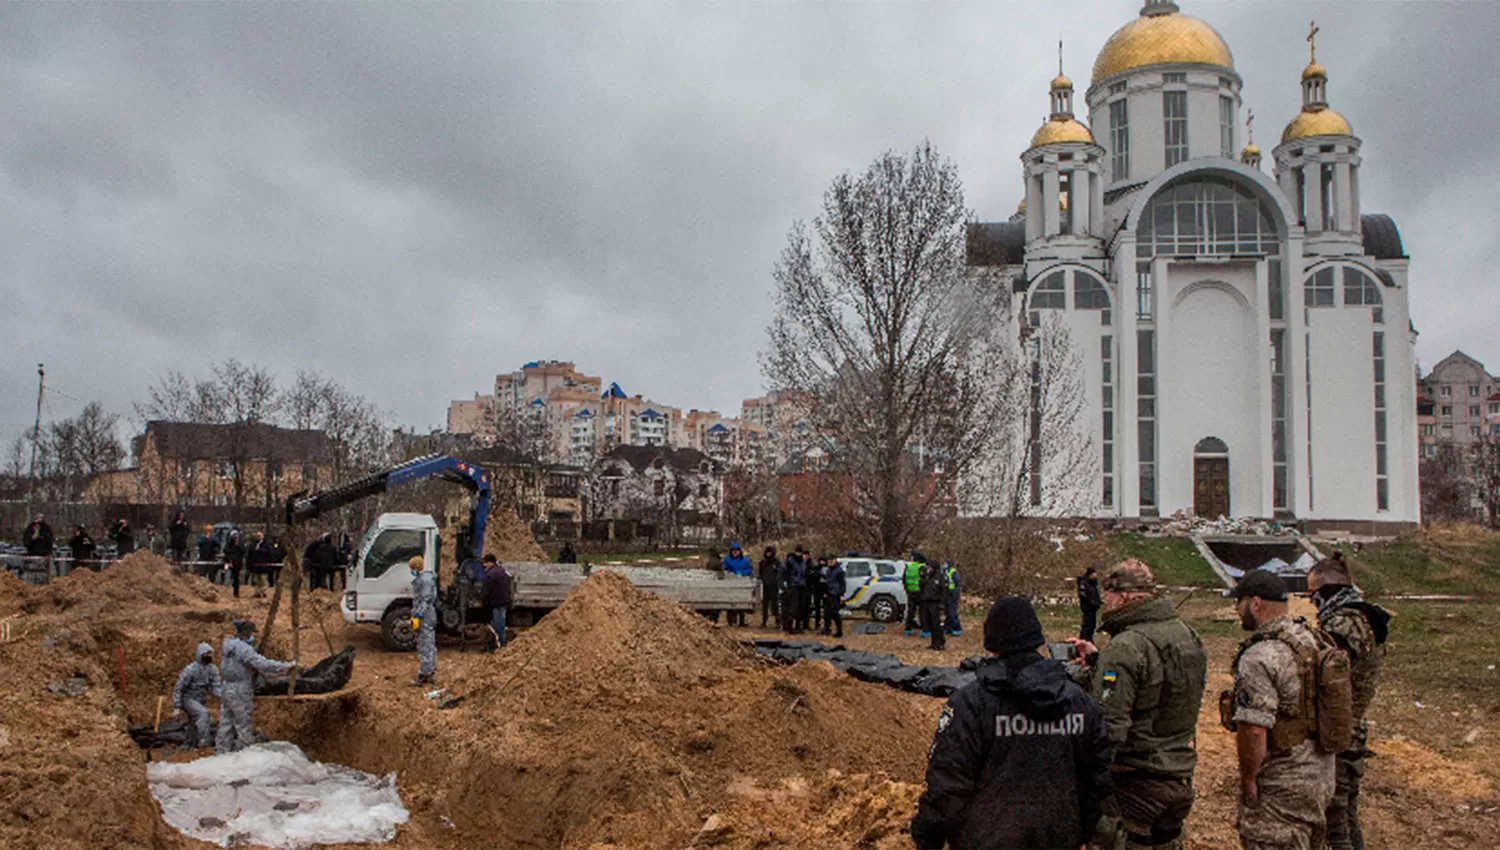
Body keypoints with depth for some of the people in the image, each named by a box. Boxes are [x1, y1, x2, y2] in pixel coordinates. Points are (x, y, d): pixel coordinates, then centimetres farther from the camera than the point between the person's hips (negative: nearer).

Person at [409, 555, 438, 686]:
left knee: (425, 647, -7)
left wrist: (417, 617, -21)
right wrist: (414, 615, 22)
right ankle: (430, 673, 21)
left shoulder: (425, 579, -16)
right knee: (429, 646, 14)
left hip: (425, 618, -10)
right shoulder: (421, 578, 16)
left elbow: (426, 600, -21)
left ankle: (423, 677, -4)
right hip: (427, 618, 10)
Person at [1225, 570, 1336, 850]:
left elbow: (1254, 730, -26)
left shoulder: (1259, 659, -23)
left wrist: (1248, 779, -14)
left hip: (1281, 788, -9)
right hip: (1321, 774, 9)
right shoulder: (1313, 641, 5)